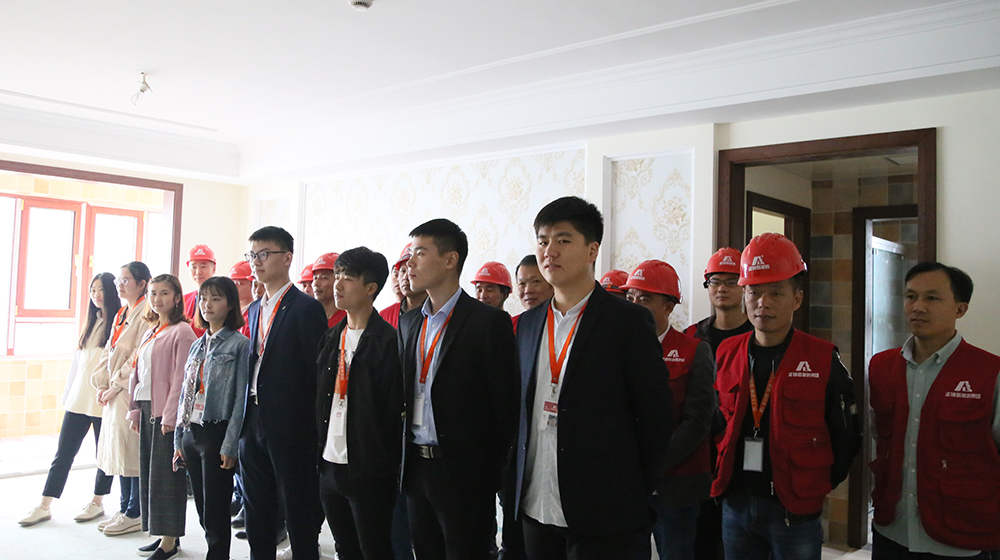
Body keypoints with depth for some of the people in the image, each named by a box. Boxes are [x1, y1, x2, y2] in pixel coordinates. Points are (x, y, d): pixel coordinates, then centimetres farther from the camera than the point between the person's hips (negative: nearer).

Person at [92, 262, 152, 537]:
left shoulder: (147, 314, -12)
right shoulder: (121, 315, 17)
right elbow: (109, 351, 18)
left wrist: (117, 385, -14)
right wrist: (102, 384, 7)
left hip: (133, 393, -9)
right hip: (114, 392, 9)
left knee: (132, 451, -3)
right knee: (118, 450, 13)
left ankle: (135, 514, 7)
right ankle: (125, 508, 22)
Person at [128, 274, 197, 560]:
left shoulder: (182, 331, -10)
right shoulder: (150, 332, 16)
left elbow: (181, 377, -15)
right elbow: (137, 372, 18)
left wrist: (170, 415, -17)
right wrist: (135, 410, 13)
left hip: (166, 411, -8)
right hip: (146, 408, 8)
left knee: (165, 473, -3)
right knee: (148, 471, 11)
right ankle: (160, 534, 22)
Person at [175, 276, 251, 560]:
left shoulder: (239, 344, -7)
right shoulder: (198, 344, 13)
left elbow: (241, 398, -11)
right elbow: (185, 393, 15)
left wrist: (230, 445, -15)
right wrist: (179, 439, 12)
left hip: (216, 433, -7)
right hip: (191, 432, 7)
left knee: (215, 515, -1)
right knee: (202, 512, 12)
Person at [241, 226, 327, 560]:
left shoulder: (306, 308, -11)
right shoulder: (255, 309, 14)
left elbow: (316, 369, -14)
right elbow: (254, 364, 16)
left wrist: (311, 427, -15)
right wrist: (245, 418, 9)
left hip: (289, 428, -8)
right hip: (254, 423, 8)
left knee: (298, 513, 4)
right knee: (257, 511, 18)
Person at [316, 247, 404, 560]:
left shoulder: (388, 341, -12)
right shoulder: (331, 337, 10)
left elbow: (394, 410, -13)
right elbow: (319, 399, 14)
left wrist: (385, 467, -12)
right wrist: (319, 456, 9)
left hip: (370, 473, -7)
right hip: (329, 466, 7)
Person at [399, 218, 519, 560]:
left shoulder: (489, 322, -12)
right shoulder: (409, 322, 10)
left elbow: (505, 404, -11)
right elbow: (403, 393, 13)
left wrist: (489, 470, -10)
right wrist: (406, 461, 7)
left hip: (464, 474, -6)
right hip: (416, 467, 6)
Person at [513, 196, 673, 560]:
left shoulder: (628, 321, -8)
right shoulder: (528, 324, 9)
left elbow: (655, 416, -7)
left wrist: (635, 492, -4)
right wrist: (516, 486, 8)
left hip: (601, 516, -5)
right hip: (535, 508, 5)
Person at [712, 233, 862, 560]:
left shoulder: (823, 360, -6)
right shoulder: (725, 354, 3)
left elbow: (847, 437, 0)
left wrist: (816, 488, 1)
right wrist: (723, 478, 6)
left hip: (795, 512, -3)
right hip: (734, 506, 3)